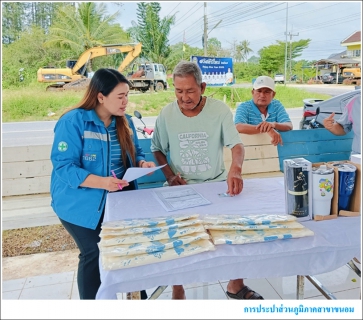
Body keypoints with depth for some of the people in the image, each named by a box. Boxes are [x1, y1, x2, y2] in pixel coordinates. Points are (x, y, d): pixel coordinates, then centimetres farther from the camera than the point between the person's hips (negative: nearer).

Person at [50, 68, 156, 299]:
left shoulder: (125, 121, 2)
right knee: (94, 254, 2)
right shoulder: (72, 122, -18)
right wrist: (101, 182, -35)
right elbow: (64, 166, -22)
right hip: (82, 204, -5)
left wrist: (142, 163, -13)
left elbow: (134, 154, 12)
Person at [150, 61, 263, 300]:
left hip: (217, 183, 1)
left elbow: (237, 144, -15)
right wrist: (170, 175, -10)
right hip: (182, 187, 0)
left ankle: (236, 284, 15)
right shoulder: (167, 114, -3)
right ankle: (178, 290, 7)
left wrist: (236, 168, -38)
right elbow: (158, 150, 8)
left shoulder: (219, 109, -8)